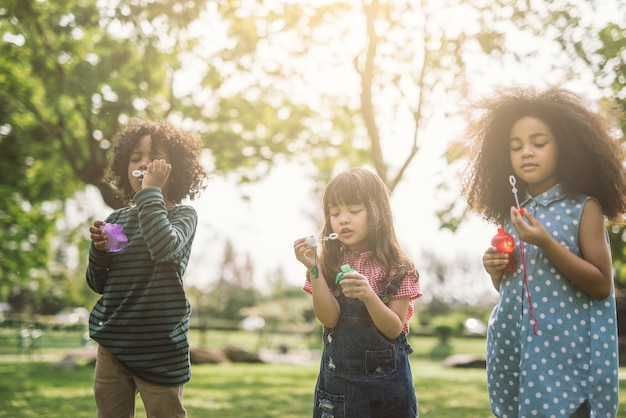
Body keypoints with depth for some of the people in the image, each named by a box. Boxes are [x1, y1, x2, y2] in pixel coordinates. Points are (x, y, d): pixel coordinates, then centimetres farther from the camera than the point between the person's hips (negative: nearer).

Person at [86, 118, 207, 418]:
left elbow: (164, 246, -26)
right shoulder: (117, 219, 9)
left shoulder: (182, 215, -2)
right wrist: (99, 248, -5)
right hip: (113, 341, 5)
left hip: (160, 347, -4)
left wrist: (150, 190, -20)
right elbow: (98, 284, 14)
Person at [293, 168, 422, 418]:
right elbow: (329, 319, -10)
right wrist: (313, 269, -18)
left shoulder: (397, 268, -6)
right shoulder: (330, 264, 1)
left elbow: (394, 329, -11)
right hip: (337, 376, 2)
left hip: (386, 377, -2)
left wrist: (368, 295, -27)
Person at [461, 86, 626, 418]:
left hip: (566, 356, -5)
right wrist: (495, 271, -3)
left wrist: (546, 243, -19)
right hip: (513, 353, 5)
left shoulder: (583, 207, -6)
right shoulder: (513, 213, 9)